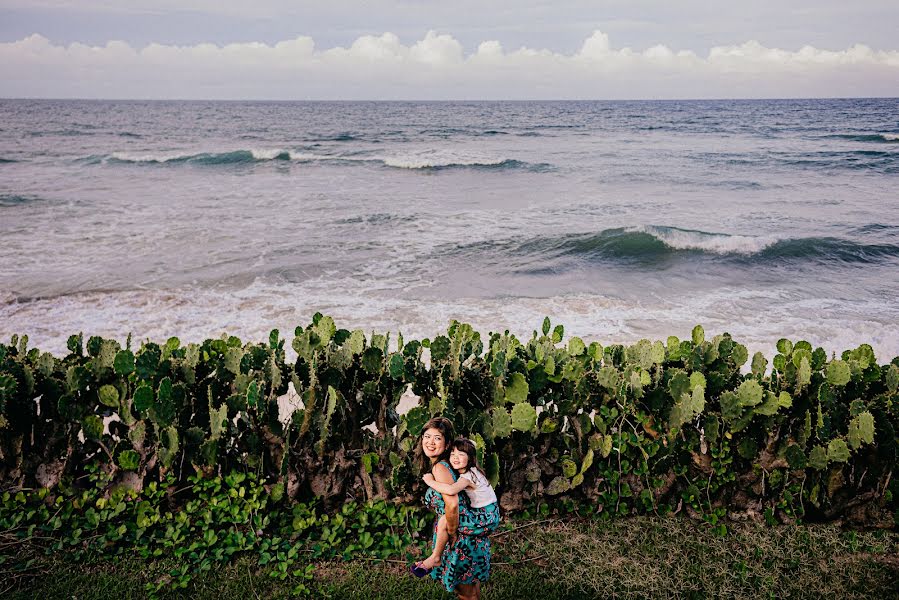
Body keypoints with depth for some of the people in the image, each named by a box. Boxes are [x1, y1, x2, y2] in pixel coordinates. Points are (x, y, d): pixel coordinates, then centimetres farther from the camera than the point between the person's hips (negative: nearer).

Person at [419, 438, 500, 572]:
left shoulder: (468, 476, -20)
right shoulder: (468, 473, 9)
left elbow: (451, 490, -37)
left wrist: (430, 481, -25)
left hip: (487, 516, -10)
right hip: (482, 513, 10)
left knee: (444, 521, -18)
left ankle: (435, 558, -1)